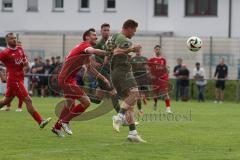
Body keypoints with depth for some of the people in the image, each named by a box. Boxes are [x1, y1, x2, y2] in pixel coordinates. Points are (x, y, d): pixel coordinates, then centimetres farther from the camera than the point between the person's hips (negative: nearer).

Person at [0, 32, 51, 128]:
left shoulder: (20, 49, 11)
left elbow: (26, 63, 21)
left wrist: (25, 62, -4)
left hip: (20, 79, 8)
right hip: (14, 80, -8)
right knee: (28, 100, -11)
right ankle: (40, 122, -12)